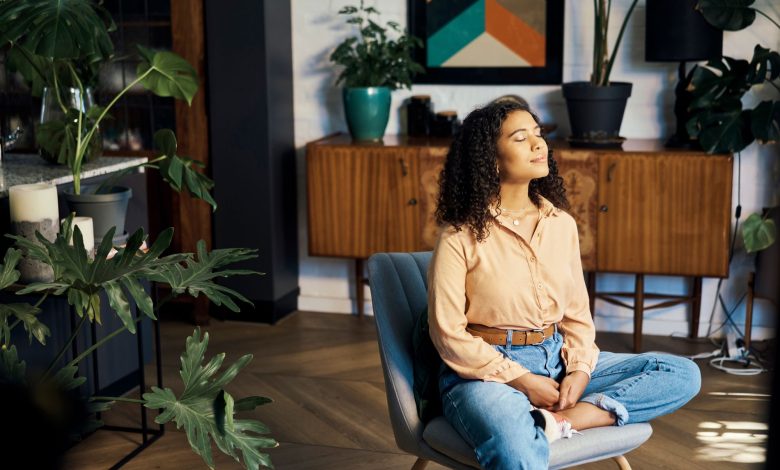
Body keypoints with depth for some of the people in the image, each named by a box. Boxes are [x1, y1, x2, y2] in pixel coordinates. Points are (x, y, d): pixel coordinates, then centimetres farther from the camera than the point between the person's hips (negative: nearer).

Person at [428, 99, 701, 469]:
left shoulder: (562, 224, 8)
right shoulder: (461, 236, -8)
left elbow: (577, 313, 12)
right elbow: (448, 333, -10)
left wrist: (580, 370, -6)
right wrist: (522, 380, -13)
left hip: (557, 359, 7)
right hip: (487, 370, -7)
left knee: (683, 374, -8)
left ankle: (561, 420, -20)